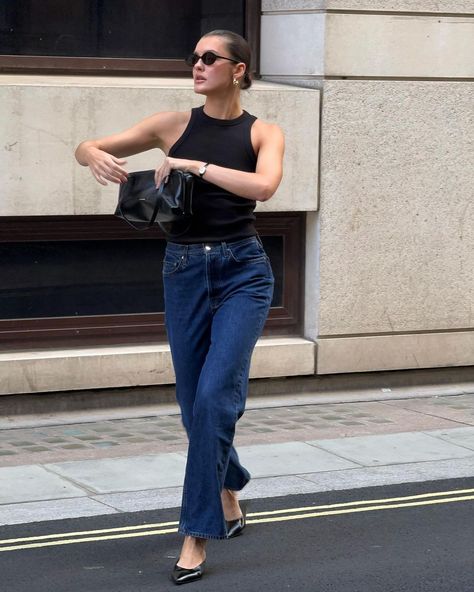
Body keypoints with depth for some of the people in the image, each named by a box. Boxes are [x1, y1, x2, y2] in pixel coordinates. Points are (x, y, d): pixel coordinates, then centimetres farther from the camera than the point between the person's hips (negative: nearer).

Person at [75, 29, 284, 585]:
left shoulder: (263, 133, 0)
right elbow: (85, 147, 5)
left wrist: (195, 165, -24)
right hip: (184, 269, 3)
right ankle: (228, 490, 38)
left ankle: (197, 535, -10)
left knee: (215, 396, -15)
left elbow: (263, 186, -22)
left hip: (243, 271, -3)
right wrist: (97, 158, -19)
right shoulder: (174, 124, 4)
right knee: (194, 401, 10)